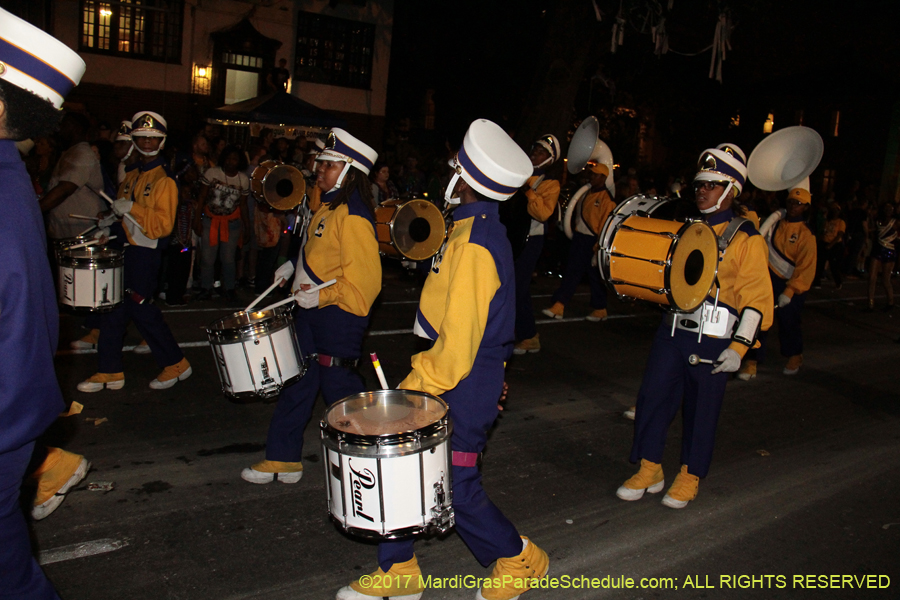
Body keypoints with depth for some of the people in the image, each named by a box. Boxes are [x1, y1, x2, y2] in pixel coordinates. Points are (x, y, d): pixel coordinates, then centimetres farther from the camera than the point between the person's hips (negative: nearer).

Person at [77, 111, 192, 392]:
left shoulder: (164, 180, -10)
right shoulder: (131, 174, 15)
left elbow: (163, 225, -18)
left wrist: (131, 208, -22)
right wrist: (112, 219, 9)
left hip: (146, 251, -8)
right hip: (125, 246, 8)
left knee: (139, 307, -6)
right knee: (113, 305, 8)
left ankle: (175, 364, 11)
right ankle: (110, 372, 18)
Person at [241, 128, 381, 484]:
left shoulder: (353, 218, -21)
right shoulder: (329, 207, 11)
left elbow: (363, 279, -24)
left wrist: (322, 296, -26)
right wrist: (294, 266, 15)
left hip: (338, 316, -10)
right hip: (313, 312, 10)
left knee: (338, 386, 0)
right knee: (297, 380, 15)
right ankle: (282, 459, 28)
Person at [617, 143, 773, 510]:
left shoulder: (746, 239, -4)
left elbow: (757, 299, -8)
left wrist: (738, 347, -16)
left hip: (713, 341, -5)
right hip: (671, 331, 5)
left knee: (701, 410, 7)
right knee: (652, 397, 3)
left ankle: (690, 477, 25)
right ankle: (649, 470, 19)